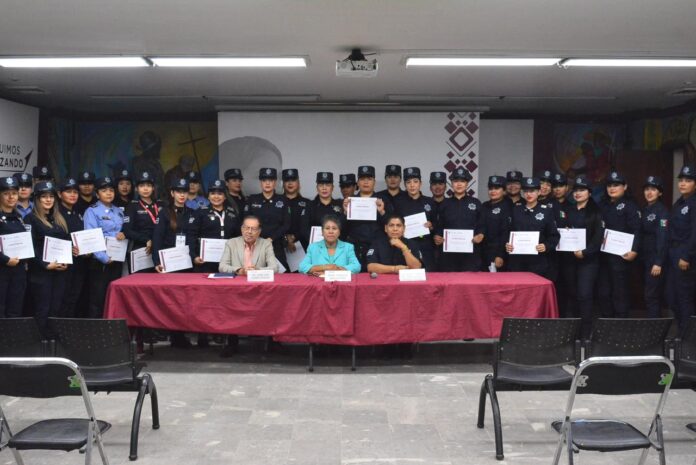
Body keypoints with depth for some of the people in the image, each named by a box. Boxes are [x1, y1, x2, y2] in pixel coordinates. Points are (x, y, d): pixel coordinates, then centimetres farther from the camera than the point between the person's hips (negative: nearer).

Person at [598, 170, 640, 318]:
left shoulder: (629, 205, -2)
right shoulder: (602, 205, 15)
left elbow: (636, 230, -11)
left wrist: (634, 250, -21)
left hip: (621, 255, -6)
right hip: (603, 254, 6)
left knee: (620, 292, -1)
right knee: (603, 291, 9)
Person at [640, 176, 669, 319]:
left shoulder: (662, 211, -10)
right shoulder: (644, 210, 12)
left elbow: (663, 238, -16)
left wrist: (658, 262, -21)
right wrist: (638, 254, 8)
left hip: (656, 259, -8)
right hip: (645, 258, 8)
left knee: (651, 295, -8)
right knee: (648, 294, 12)